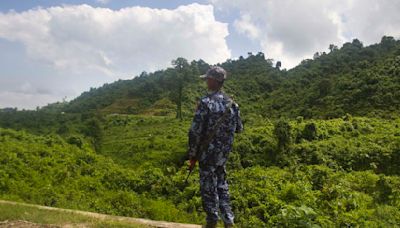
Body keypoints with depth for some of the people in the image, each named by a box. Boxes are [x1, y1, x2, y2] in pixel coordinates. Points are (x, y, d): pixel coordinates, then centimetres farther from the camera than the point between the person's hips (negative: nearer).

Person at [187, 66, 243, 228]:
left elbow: (195, 131, -19)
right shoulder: (231, 103, 1)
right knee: (221, 185, 19)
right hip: (224, 153, 6)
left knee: (208, 187, 8)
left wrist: (192, 155, -9)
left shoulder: (206, 102, -18)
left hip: (208, 152, -6)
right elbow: (239, 129, 10)